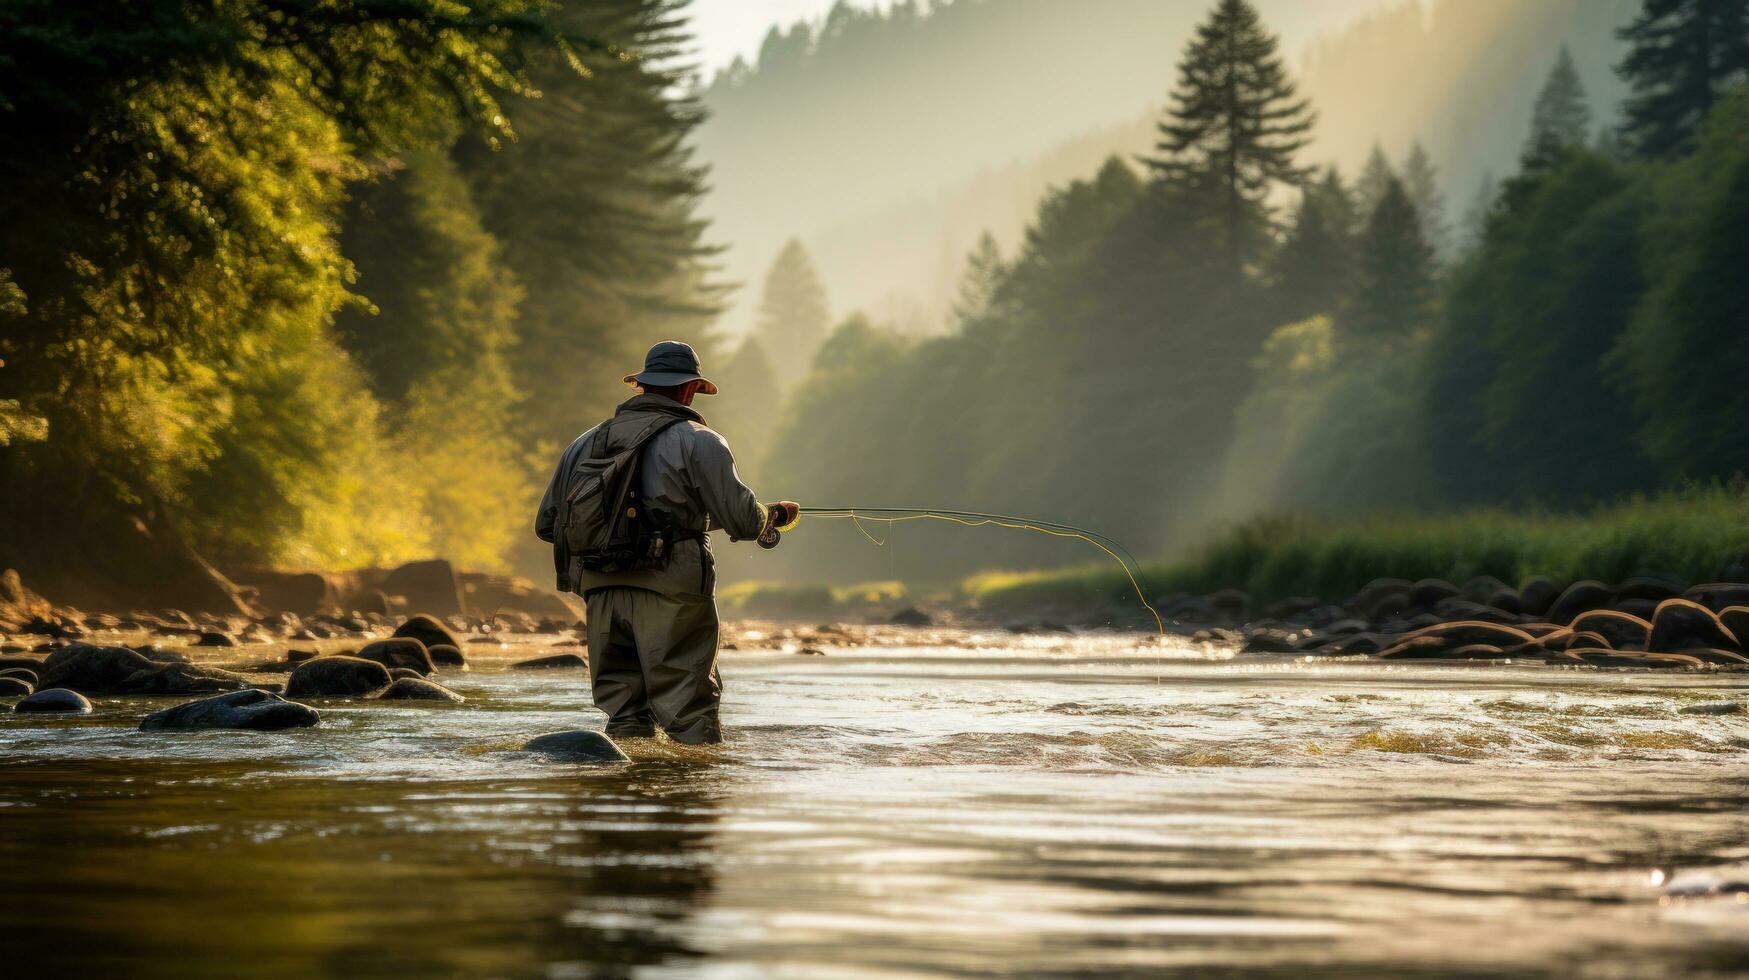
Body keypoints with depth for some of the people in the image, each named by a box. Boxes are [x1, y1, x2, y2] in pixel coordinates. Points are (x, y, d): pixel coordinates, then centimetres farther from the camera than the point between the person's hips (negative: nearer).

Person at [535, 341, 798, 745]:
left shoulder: (589, 442, 16)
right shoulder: (695, 441, 0)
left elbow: (546, 524, 20)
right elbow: (743, 521, -5)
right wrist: (777, 515, 18)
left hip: (601, 591, 5)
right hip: (671, 590, -5)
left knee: (623, 713, 9)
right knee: (691, 714, -4)